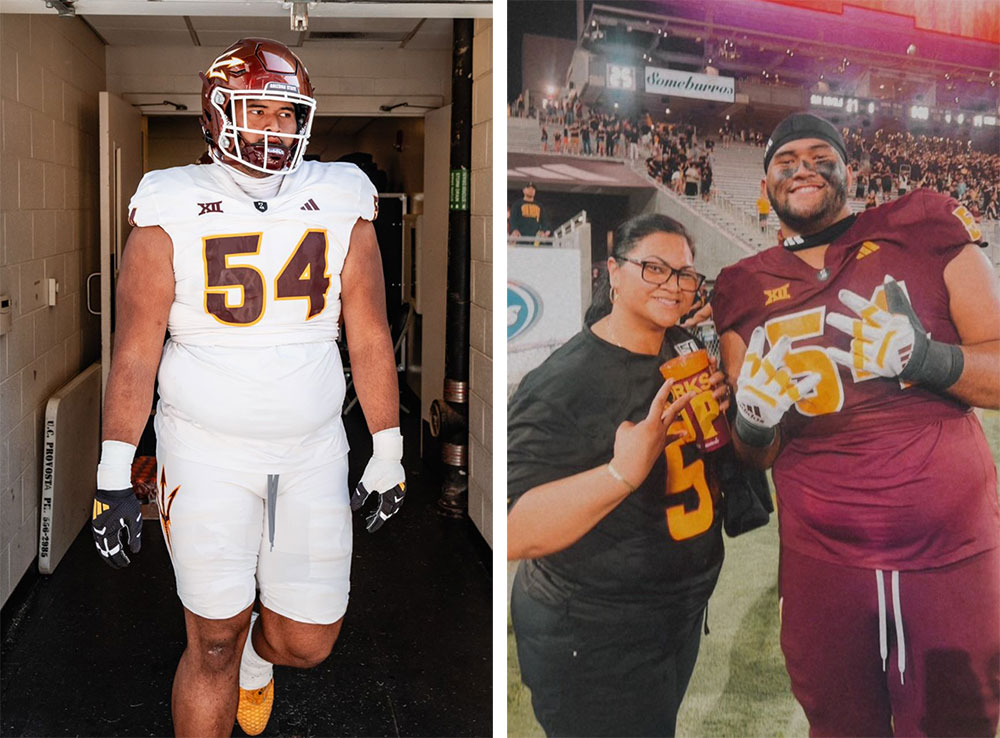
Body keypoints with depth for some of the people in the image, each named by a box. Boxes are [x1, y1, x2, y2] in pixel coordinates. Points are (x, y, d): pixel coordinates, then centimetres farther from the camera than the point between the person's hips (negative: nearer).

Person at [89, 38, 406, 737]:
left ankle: (258, 654, 43)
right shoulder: (172, 211, -5)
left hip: (313, 450, 3)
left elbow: (370, 337, 7)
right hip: (206, 451, -2)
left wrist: (388, 452, 9)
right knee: (214, 642, 2)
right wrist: (114, 475, -7)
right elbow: (135, 350, -5)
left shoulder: (341, 203, 2)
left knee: (307, 643, 7)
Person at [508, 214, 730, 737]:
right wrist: (622, 473, -42)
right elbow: (514, 533, -31)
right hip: (594, 641, -8)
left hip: (684, 610, 8)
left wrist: (719, 403, -4)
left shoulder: (685, 350, 1)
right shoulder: (559, 385, -24)